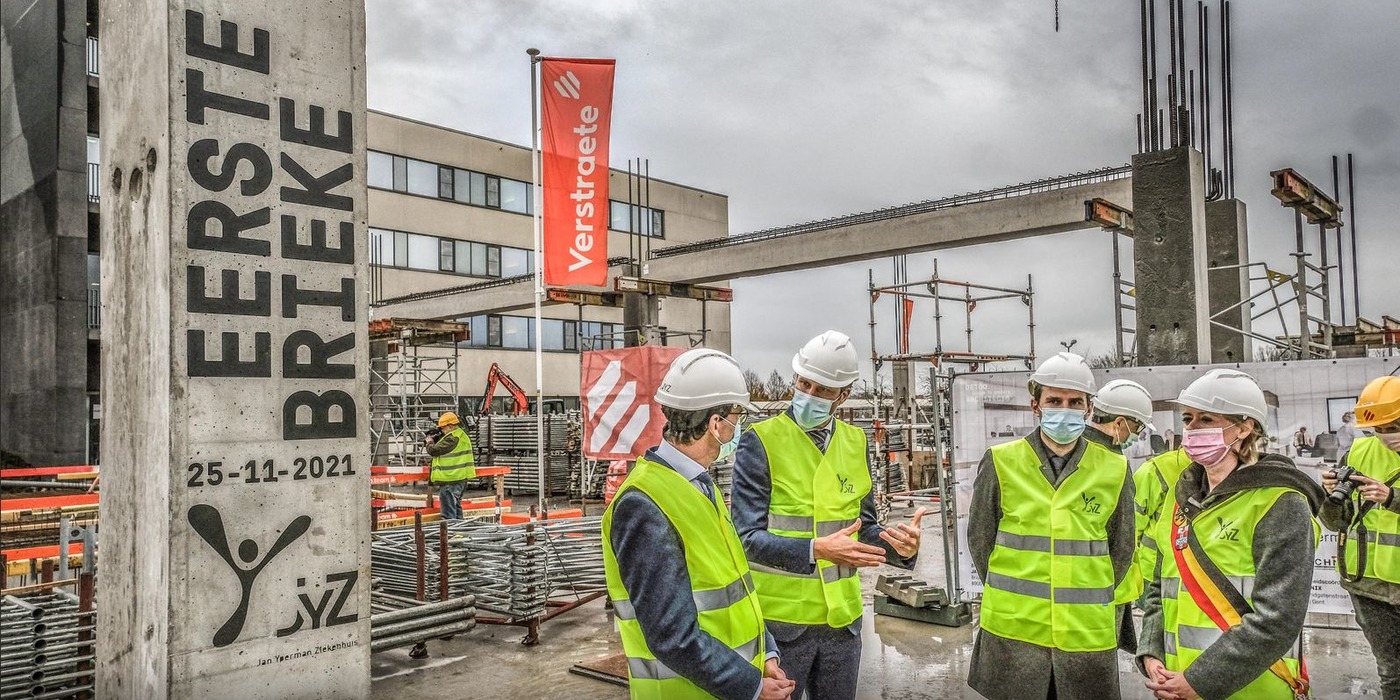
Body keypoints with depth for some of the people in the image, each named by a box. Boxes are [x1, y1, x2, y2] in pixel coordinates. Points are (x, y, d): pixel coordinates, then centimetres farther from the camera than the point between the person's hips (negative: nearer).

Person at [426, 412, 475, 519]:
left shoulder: (452, 438, -19)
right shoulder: (462, 435, 14)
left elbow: (434, 451, -18)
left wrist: (430, 442, 3)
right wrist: (436, 441, 10)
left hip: (450, 480, -10)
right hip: (460, 478, 10)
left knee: (448, 514, -6)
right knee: (456, 507, 20)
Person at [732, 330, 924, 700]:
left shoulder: (855, 443, 5)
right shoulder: (760, 441, -11)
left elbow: (863, 527, 11)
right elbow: (748, 537, -16)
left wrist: (898, 547, -10)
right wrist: (816, 550, -29)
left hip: (841, 618, 5)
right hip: (780, 619, -5)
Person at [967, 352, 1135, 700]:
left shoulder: (1113, 470, 1)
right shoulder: (1001, 462, -4)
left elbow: (1121, 550, 9)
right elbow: (980, 538, 3)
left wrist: (1089, 598, 7)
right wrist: (1011, 594, 6)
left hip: (1087, 632, 1)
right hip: (1012, 631, -1)